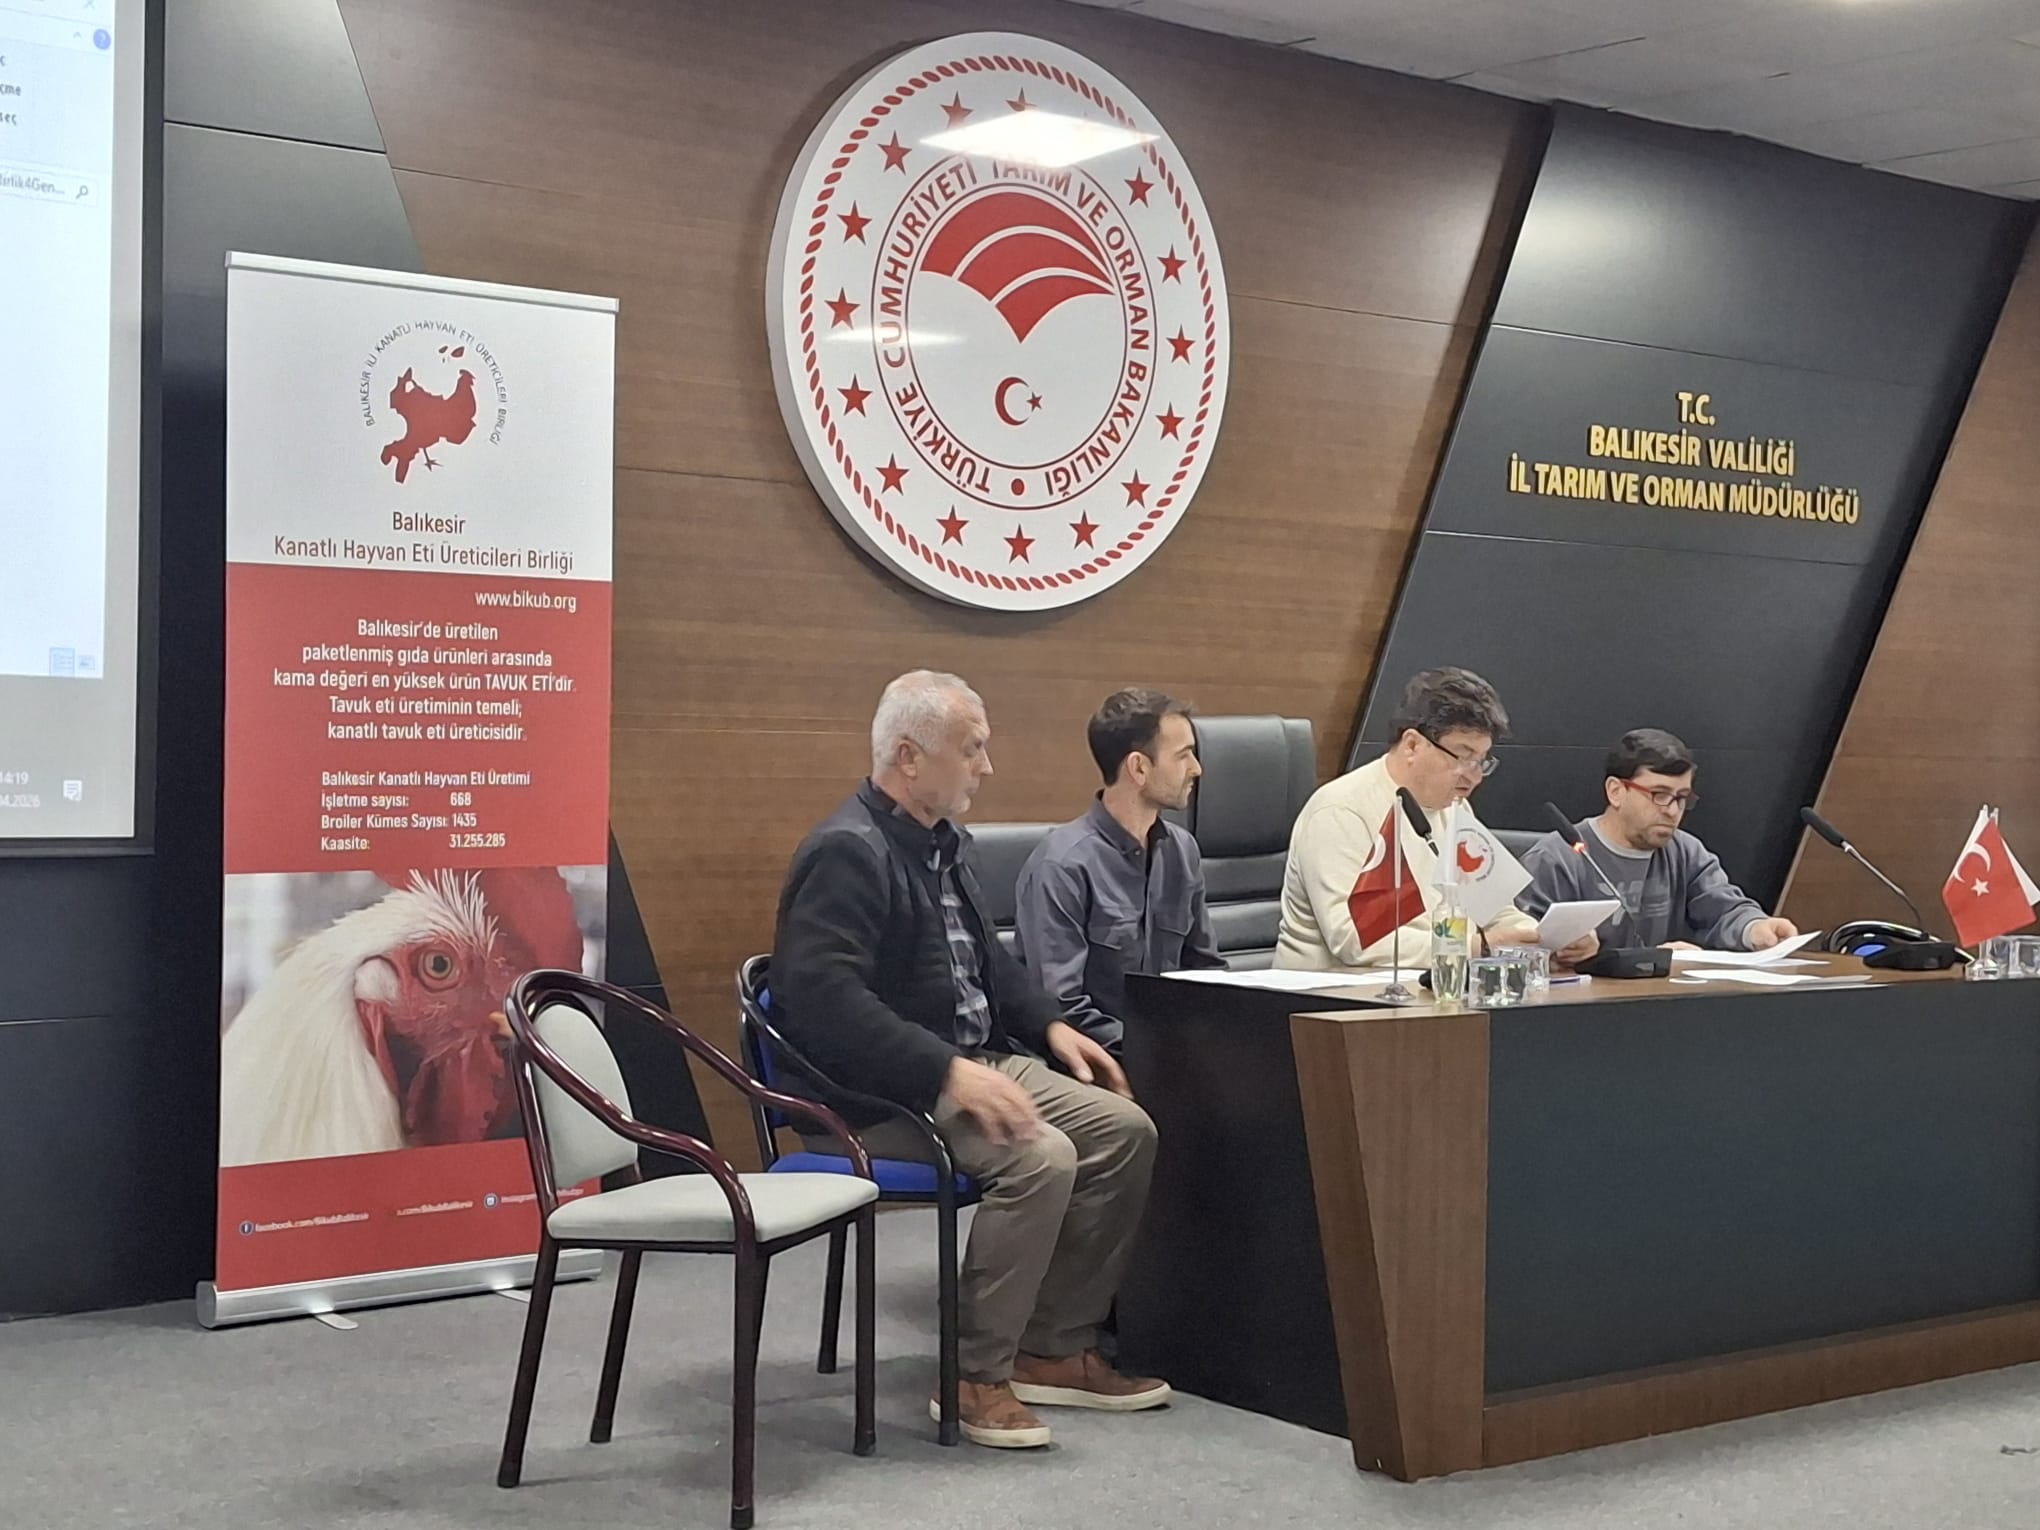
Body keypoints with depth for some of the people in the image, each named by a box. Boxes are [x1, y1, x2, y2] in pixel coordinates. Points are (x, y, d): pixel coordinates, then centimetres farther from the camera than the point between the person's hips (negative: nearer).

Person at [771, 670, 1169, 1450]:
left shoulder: (944, 844, 14)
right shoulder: (847, 851, -17)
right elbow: (825, 998, -28)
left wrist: (1050, 1025, 12)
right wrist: (948, 1072, -32)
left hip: (972, 1062, 10)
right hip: (878, 1091, -10)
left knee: (1124, 1129, -3)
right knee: (1039, 1157, -29)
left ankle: (1056, 1348, 6)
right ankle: (977, 1376, -14)